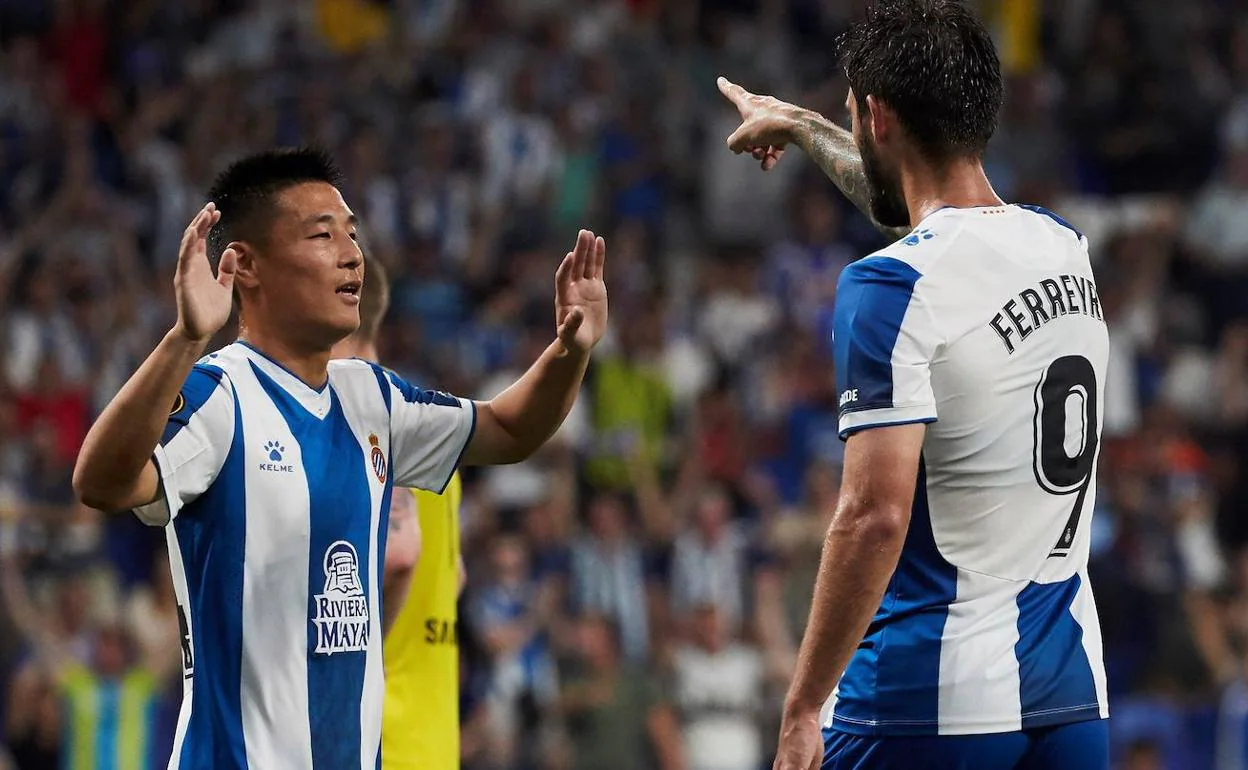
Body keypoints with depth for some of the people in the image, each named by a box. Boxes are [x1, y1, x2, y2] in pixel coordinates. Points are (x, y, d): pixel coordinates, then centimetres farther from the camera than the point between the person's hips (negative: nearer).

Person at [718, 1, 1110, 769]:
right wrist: (802, 127, 50)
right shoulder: (1065, 247, 11)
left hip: (928, 704, -7)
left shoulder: (893, 288, -12)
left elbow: (875, 517, -18)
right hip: (1075, 695, 7)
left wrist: (801, 708, -13)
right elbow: (922, 198, 34)